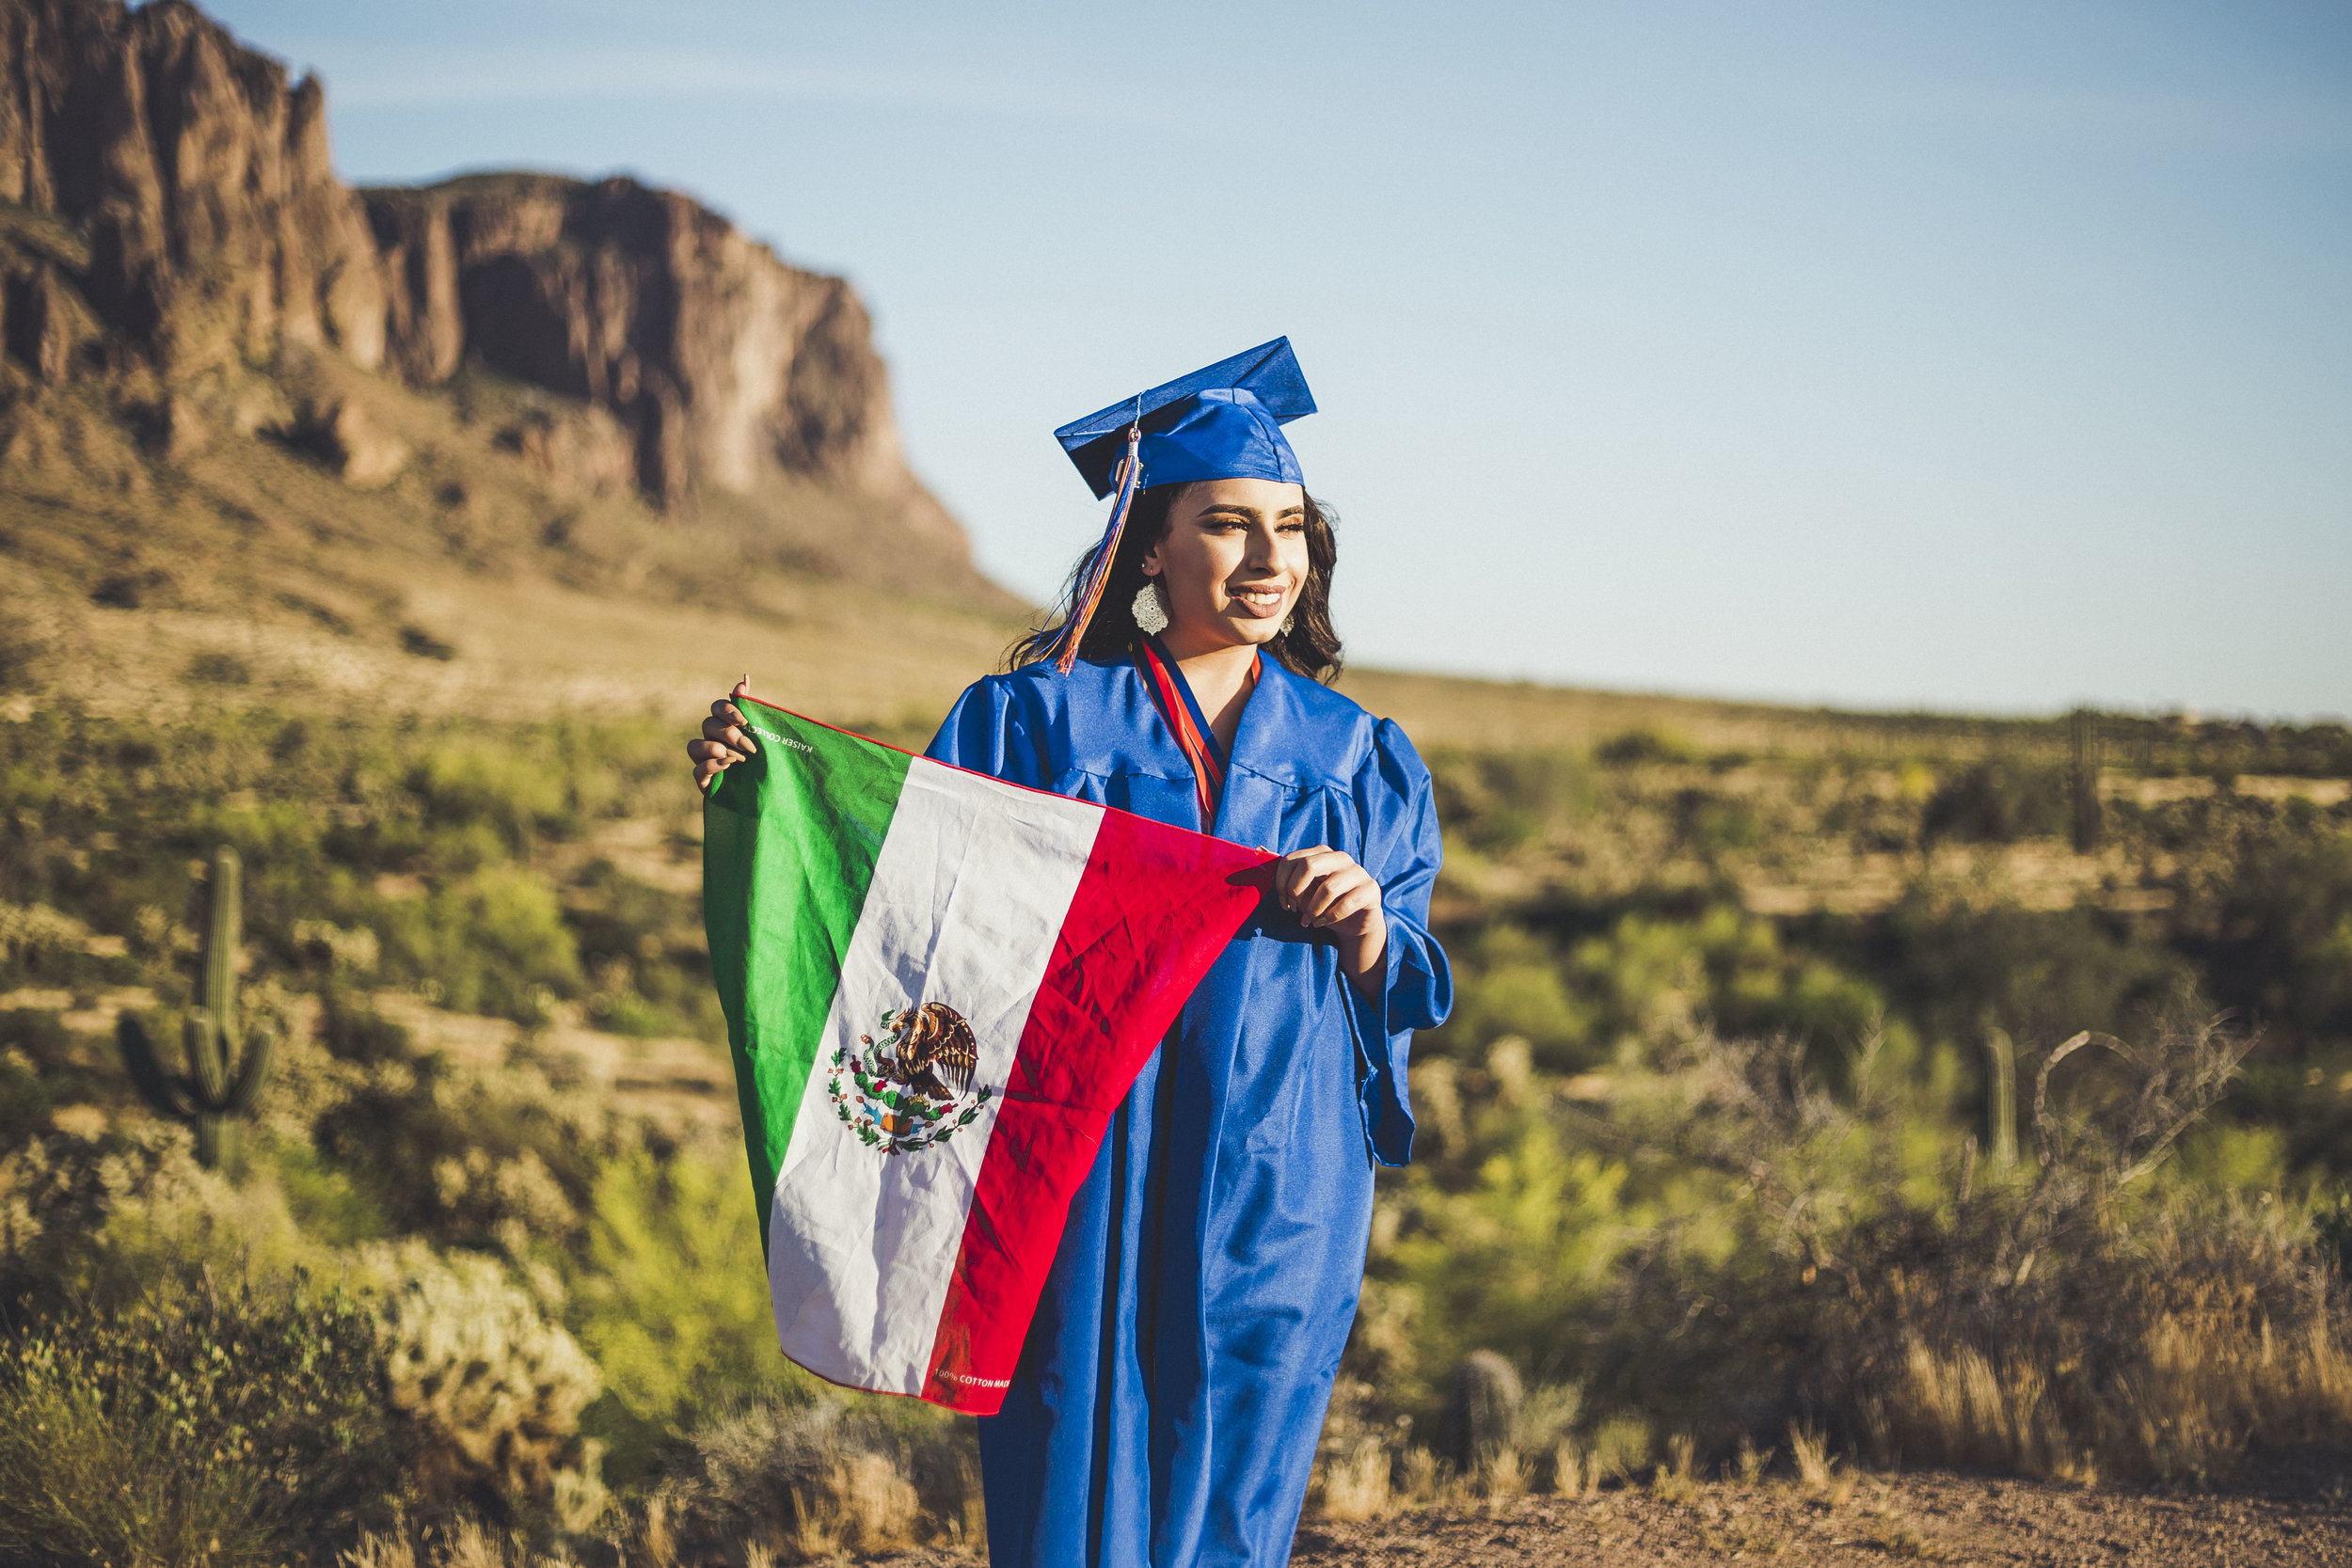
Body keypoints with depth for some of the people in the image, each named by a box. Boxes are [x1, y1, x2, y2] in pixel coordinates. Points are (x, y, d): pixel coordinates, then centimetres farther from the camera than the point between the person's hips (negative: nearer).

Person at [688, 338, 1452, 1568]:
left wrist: (1365, 922, -13)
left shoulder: (1353, 758, 10)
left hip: (1272, 1207, 2)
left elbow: (1400, 999, 9)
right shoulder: (1037, 718, 2)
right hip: (1078, 1188, -2)